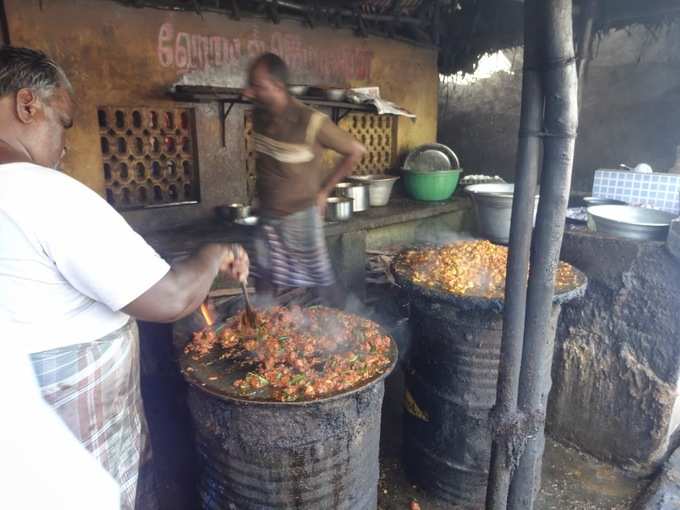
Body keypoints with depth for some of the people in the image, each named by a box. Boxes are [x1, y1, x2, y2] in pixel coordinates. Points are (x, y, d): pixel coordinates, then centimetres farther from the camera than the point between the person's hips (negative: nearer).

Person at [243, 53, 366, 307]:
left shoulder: (311, 122, -21)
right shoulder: (259, 116, -3)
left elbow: (356, 151, -10)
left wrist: (324, 191, -7)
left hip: (301, 217, -5)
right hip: (267, 218, 5)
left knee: (321, 283, 9)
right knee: (265, 290, 13)